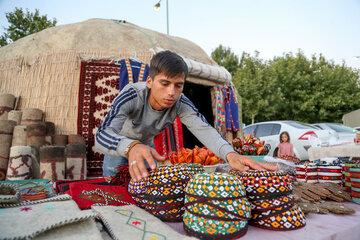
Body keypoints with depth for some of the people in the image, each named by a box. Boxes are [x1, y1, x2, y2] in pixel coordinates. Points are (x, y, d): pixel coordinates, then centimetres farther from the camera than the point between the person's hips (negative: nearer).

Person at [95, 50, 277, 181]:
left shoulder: (180, 104, -30)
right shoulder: (131, 95, -39)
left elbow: (204, 129, -43)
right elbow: (102, 135, -50)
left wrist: (230, 154, -65)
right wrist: (131, 146, -73)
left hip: (147, 144, 3)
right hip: (119, 144, -2)